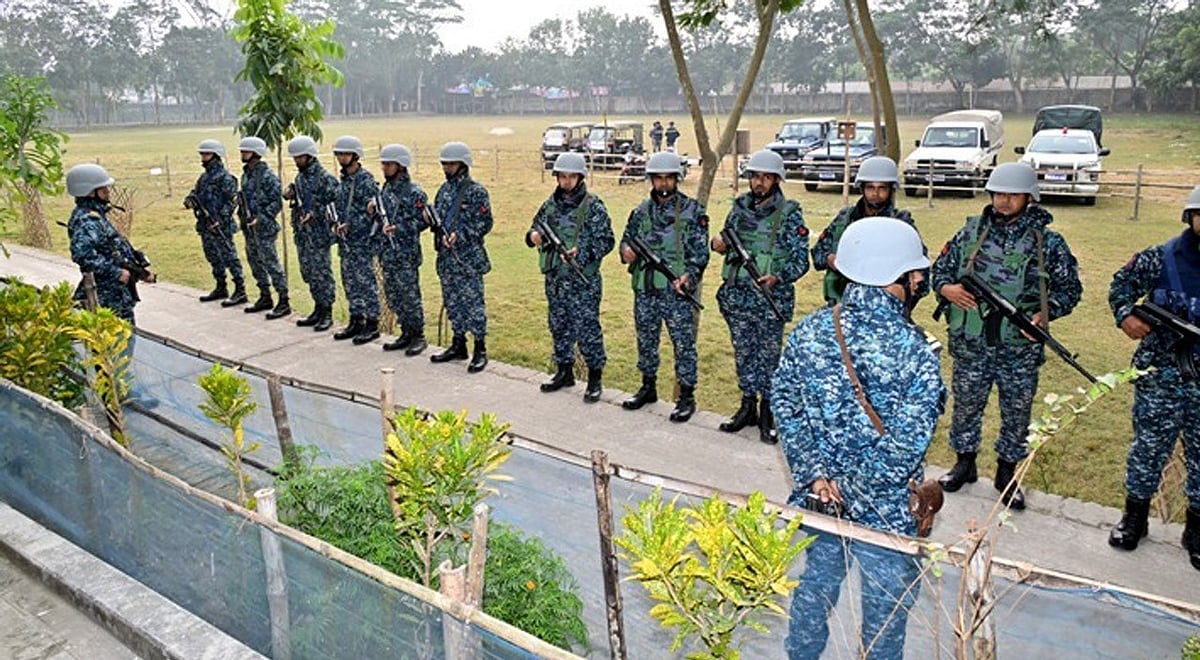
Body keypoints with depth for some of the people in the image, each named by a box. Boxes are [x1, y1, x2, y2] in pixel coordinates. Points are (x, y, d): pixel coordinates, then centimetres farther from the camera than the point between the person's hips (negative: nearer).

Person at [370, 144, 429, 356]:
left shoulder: (414, 192, -10)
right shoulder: (385, 189, 13)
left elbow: (421, 221, -13)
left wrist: (398, 228, -23)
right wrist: (374, 212, 1)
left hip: (406, 254, -8)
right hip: (387, 252, 8)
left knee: (410, 295, -3)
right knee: (393, 295, 12)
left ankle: (418, 336, 8)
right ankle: (406, 334, 23)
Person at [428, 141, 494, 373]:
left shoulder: (476, 191, -8)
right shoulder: (444, 189, 12)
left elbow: (485, 223, -11)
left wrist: (460, 235, -19)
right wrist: (431, 219, -2)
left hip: (469, 258, -7)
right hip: (446, 257, 7)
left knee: (473, 302, -3)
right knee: (452, 301, 13)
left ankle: (480, 350, 4)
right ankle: (458, 344, 25)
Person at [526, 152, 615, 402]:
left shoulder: (593, 207, -8)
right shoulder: (550, 205, 9)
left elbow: (606, 241, -10)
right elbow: (536, 228, 18)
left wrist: (581, 253, -24)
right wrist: (533, 236, -5)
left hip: (583, 281, -6)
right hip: (555, 279, 6)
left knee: (587, 329, -1)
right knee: (559, 327, 15)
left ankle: (595, 378, 11)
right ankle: (564, 372, 29)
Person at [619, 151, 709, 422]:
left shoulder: (692, 211, -3)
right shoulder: (641, 211, 9)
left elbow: (700, 251, -6)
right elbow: (627, 238, 16)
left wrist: (690, 275, -21)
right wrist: (626, 250, -8)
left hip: (677, 291, -4)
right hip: (645, 290, 5)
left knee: (683, 344, 1)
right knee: (646, 341, 15)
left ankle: (686, 396, 11)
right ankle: (648, 387, 31)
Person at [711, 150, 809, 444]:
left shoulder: (789, 214, -6)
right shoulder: (739, 207, 8)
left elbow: (801, 259, -8)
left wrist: (777, 278, -25)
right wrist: (719, 244, -3)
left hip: (771, 298, -4)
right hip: (737, 295, 5)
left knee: (768, 356, 4)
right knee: (743, 353, 13)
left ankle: (767, 414, 15)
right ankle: (748, 406, 26)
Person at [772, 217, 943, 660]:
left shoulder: (809, 330, -8)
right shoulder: (913, 350, -21)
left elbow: (785, 405, -6)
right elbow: (907, 445, -23)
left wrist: (815, 475, -7)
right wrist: (855, 492, -13)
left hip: (818, 497, 5)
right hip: (885, 510, -4)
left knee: (815, 583, 25)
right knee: (885, 606, 17)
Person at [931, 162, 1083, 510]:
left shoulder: (1048, 242, -2)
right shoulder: (970, 233, 2)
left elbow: (1070, 288, 3)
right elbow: (940, 268, 11)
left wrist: (1047, 312, -15)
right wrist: (946, 288, -10)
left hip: (1020, 349, -1)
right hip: (970, 345, 1)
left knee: (1016, 412, 12)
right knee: (966, 406, 14)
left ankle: (1006, 472, 31)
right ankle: (965, 462, 35)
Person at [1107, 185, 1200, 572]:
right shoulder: (1160, 259, -5)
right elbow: (1121, 284, 9)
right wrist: (1124, 315, -9)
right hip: (1160, 379, -1)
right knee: (1148, 449, 11)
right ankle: (1134, 518, 30)